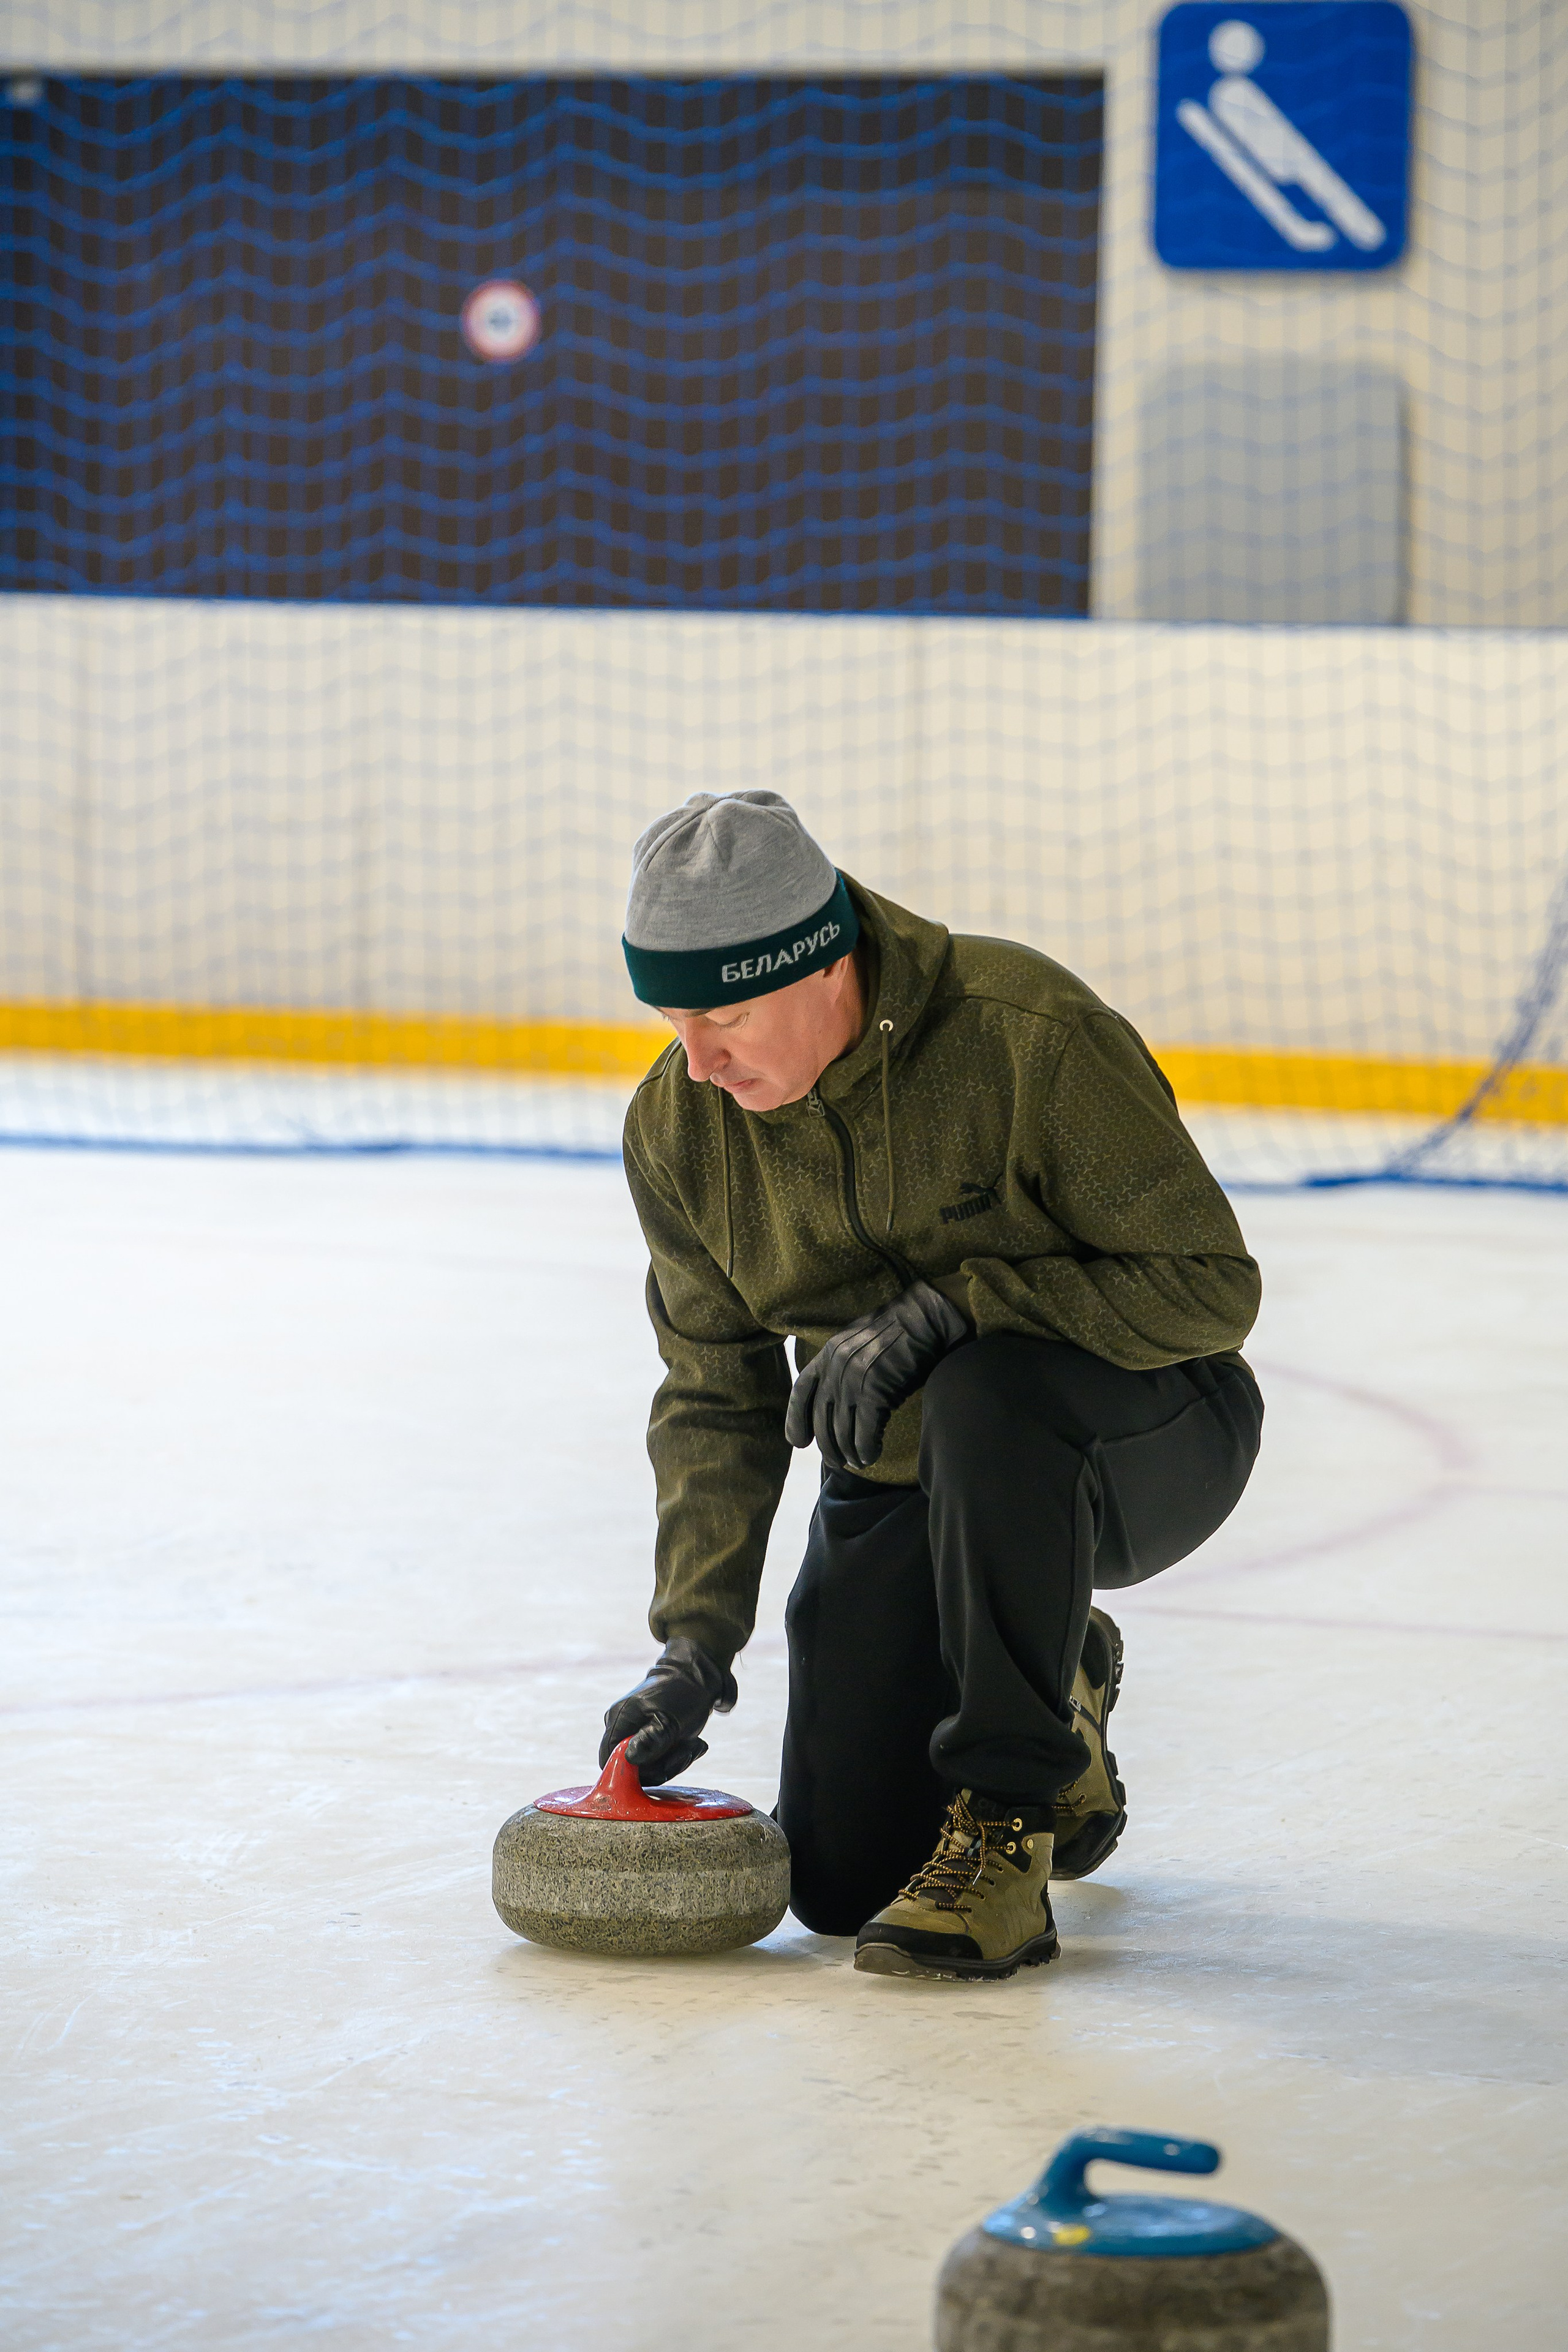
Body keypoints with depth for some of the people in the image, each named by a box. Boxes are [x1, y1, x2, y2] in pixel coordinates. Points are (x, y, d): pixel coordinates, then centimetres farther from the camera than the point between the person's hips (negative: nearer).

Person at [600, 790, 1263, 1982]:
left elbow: (1208, 1286, -24)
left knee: (988, 1393, -40)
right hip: (902, 1480, 5)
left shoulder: (1032, 1034, -27)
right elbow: (716, 1399, 0)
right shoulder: (678, 1122, -9)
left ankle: (1006, 1828, -24)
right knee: (837, 1880, -4)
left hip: (1147, 1439, -5)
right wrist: (696, 1643, -10)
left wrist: (946, 1308, -33)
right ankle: (1053, 1688, 28)